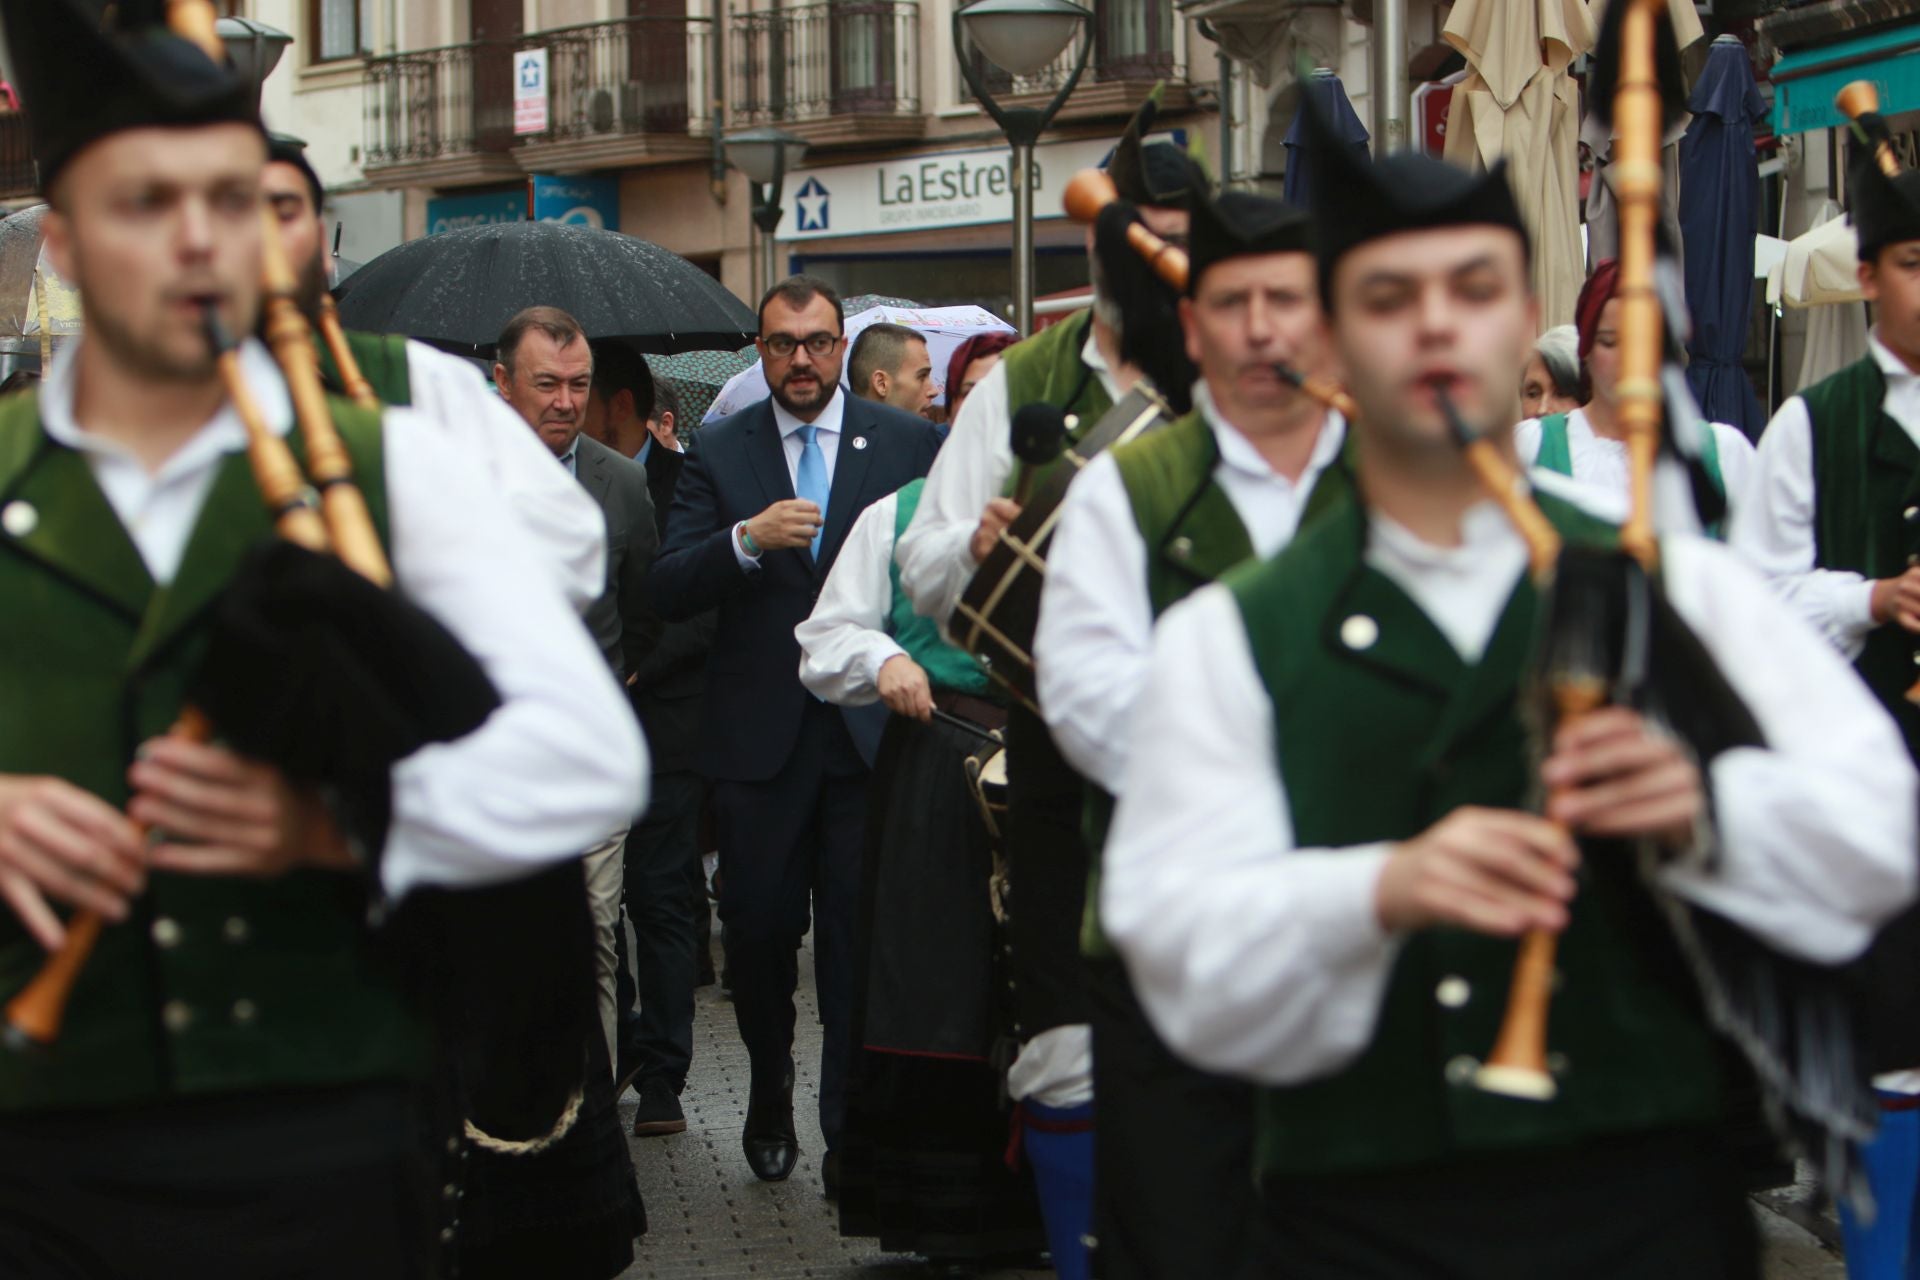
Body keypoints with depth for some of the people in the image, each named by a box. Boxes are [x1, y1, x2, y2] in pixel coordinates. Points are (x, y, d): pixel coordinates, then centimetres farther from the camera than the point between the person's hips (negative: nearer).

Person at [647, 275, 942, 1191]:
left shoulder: (909, 444, 4)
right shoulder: (718, 453, 4)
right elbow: (667, 590, -4)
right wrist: (748, 540, -20)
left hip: (868, 729, -1)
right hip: (758, 733, 1)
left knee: (858, 933, -1)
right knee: (758, 927, 7)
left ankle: (852, 1127, 7)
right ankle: (770, 1096, 29)